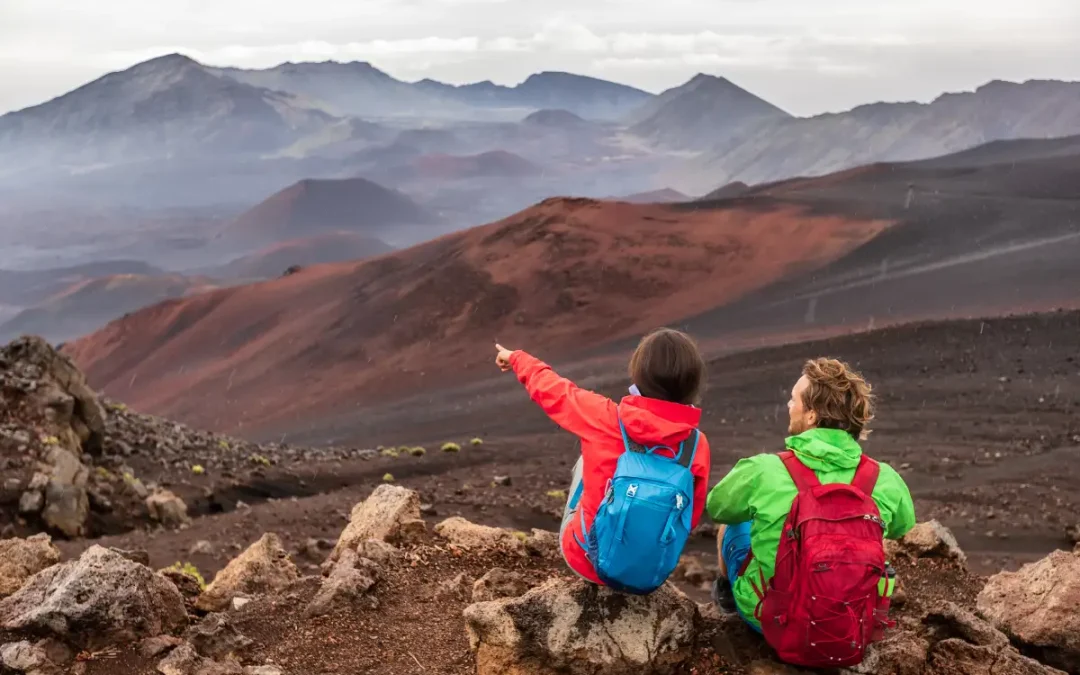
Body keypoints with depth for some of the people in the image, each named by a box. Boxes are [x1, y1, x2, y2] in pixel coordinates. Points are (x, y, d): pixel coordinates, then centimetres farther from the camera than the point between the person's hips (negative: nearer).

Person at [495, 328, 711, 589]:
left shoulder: (605, 417, -18)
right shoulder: (698, 445, -14)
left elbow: (553, 391, 2)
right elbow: (691, 518, -1)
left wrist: (516, 359, 22)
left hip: (587, 560, -1)